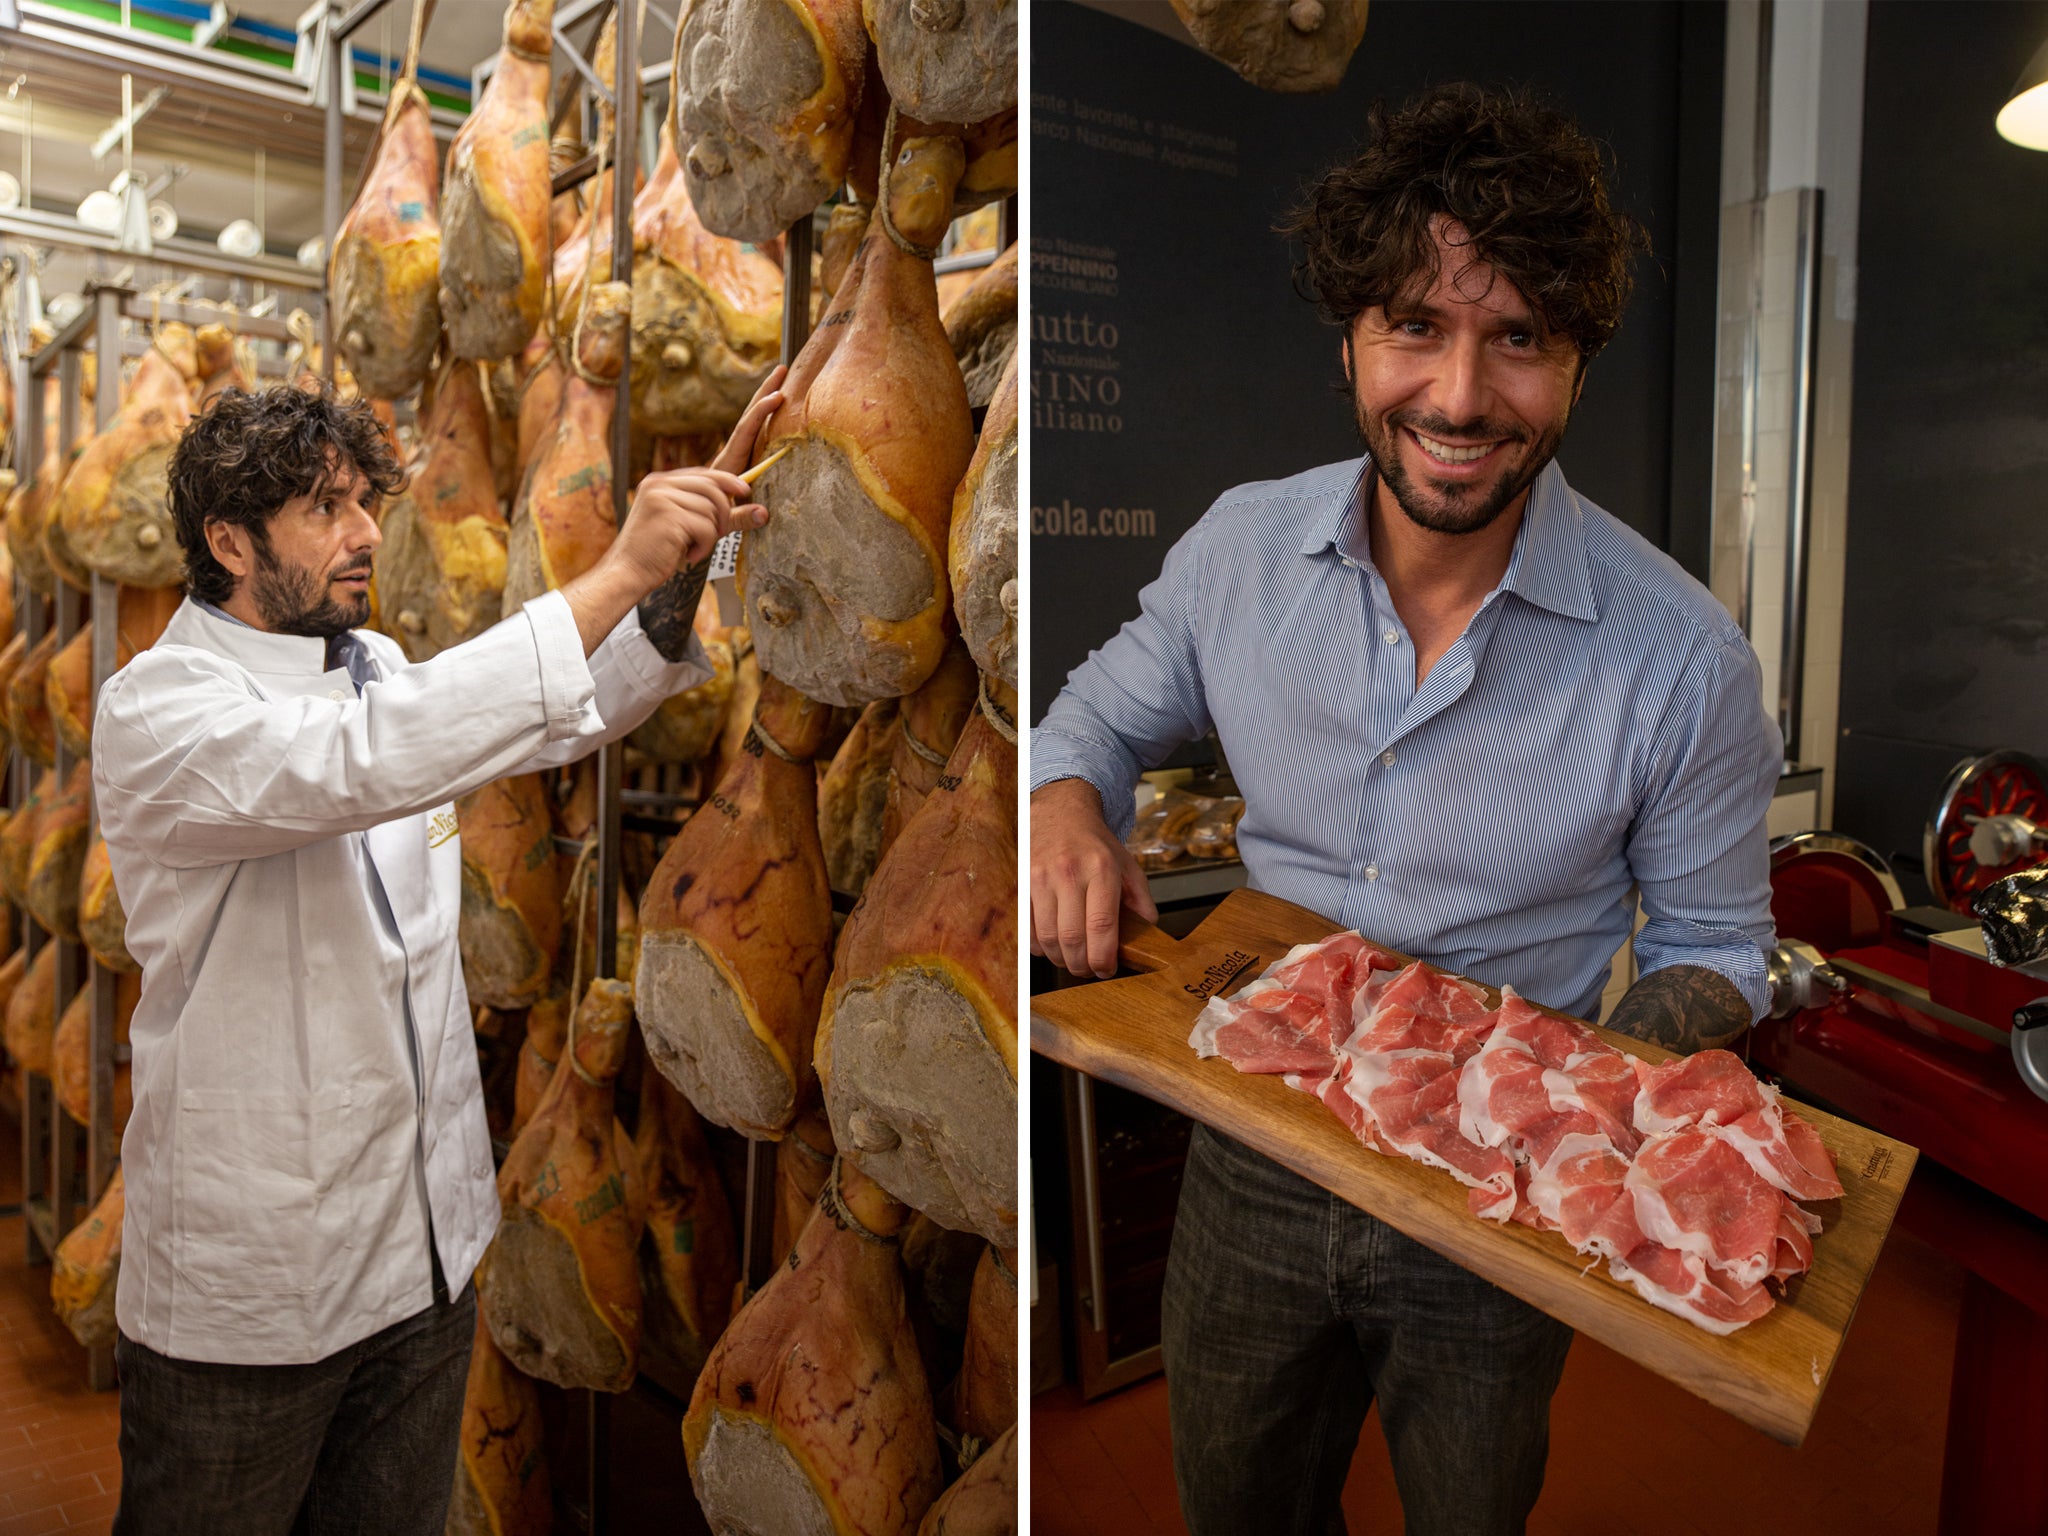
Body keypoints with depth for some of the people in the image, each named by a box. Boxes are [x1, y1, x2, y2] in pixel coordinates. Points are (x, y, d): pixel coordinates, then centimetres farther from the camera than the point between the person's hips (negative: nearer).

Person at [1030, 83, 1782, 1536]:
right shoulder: (1239, 545, -12)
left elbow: (1713, 950, -6)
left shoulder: (1686, 662, -20)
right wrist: (1066, 806, -17)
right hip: (1249, 1156, 2)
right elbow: (1107, 711, 6)